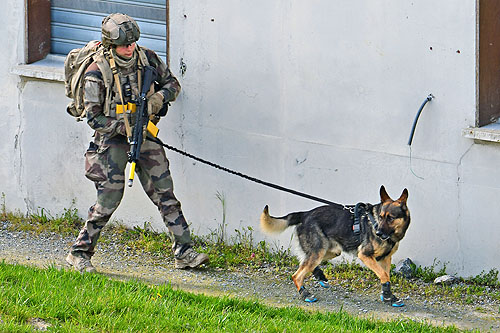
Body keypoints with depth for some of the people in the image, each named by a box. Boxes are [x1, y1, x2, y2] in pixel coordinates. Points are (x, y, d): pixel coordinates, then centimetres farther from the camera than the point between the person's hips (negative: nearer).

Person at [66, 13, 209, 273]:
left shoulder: (147, 59, -2)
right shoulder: (97, 73, -15)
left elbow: (173, 84, 12)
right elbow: (94, 118, -12)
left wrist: (159, 97, -9)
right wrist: (125, 127, -19)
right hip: (113, 140, -4)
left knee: (165, 193, 1)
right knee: (109, 198, -7)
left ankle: (184, 253, 4)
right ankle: (79, 253, 7)